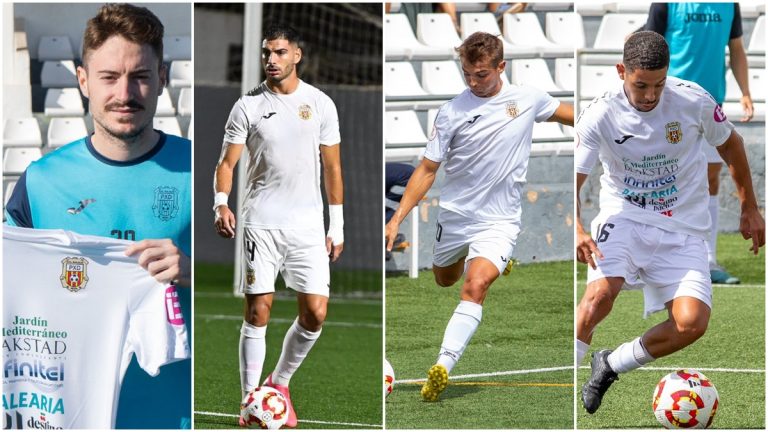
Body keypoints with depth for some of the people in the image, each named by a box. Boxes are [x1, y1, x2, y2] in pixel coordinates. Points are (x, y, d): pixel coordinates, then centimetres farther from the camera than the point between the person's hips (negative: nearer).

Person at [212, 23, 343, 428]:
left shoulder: (320, 104, 5)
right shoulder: (248, 106, 1)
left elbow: (332, 167, 10)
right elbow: (227, 162, 0)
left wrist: (337, 227, 8)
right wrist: (221, 204, -19)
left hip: (307, 224, 2)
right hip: (260, 222, -2)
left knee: (315, 313, -4)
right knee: (258, 312, -4)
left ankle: (280, 382, 19)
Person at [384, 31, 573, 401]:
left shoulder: (528, 99, -6)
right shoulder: (452, 112, -9)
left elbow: (566, 113, 16)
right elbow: (427, 169, -5)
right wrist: (397, 219, -10)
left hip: (498, 221, -2)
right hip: (455, 216, 2)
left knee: (475, 285, -24)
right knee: (445, 281, 23)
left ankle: (443, 368, -33)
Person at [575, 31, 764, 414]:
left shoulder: (693, 101, -11)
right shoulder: (600, 114, -14)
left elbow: (729, 143, 9)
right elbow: (571, 181, -13)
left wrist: (749, 208, 15)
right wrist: (576, 229, -33)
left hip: (682, 228, 2)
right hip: (624, 217, -1)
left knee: (692, 322, -19)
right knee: (601, 290, -32)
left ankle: (611, 365, 4)